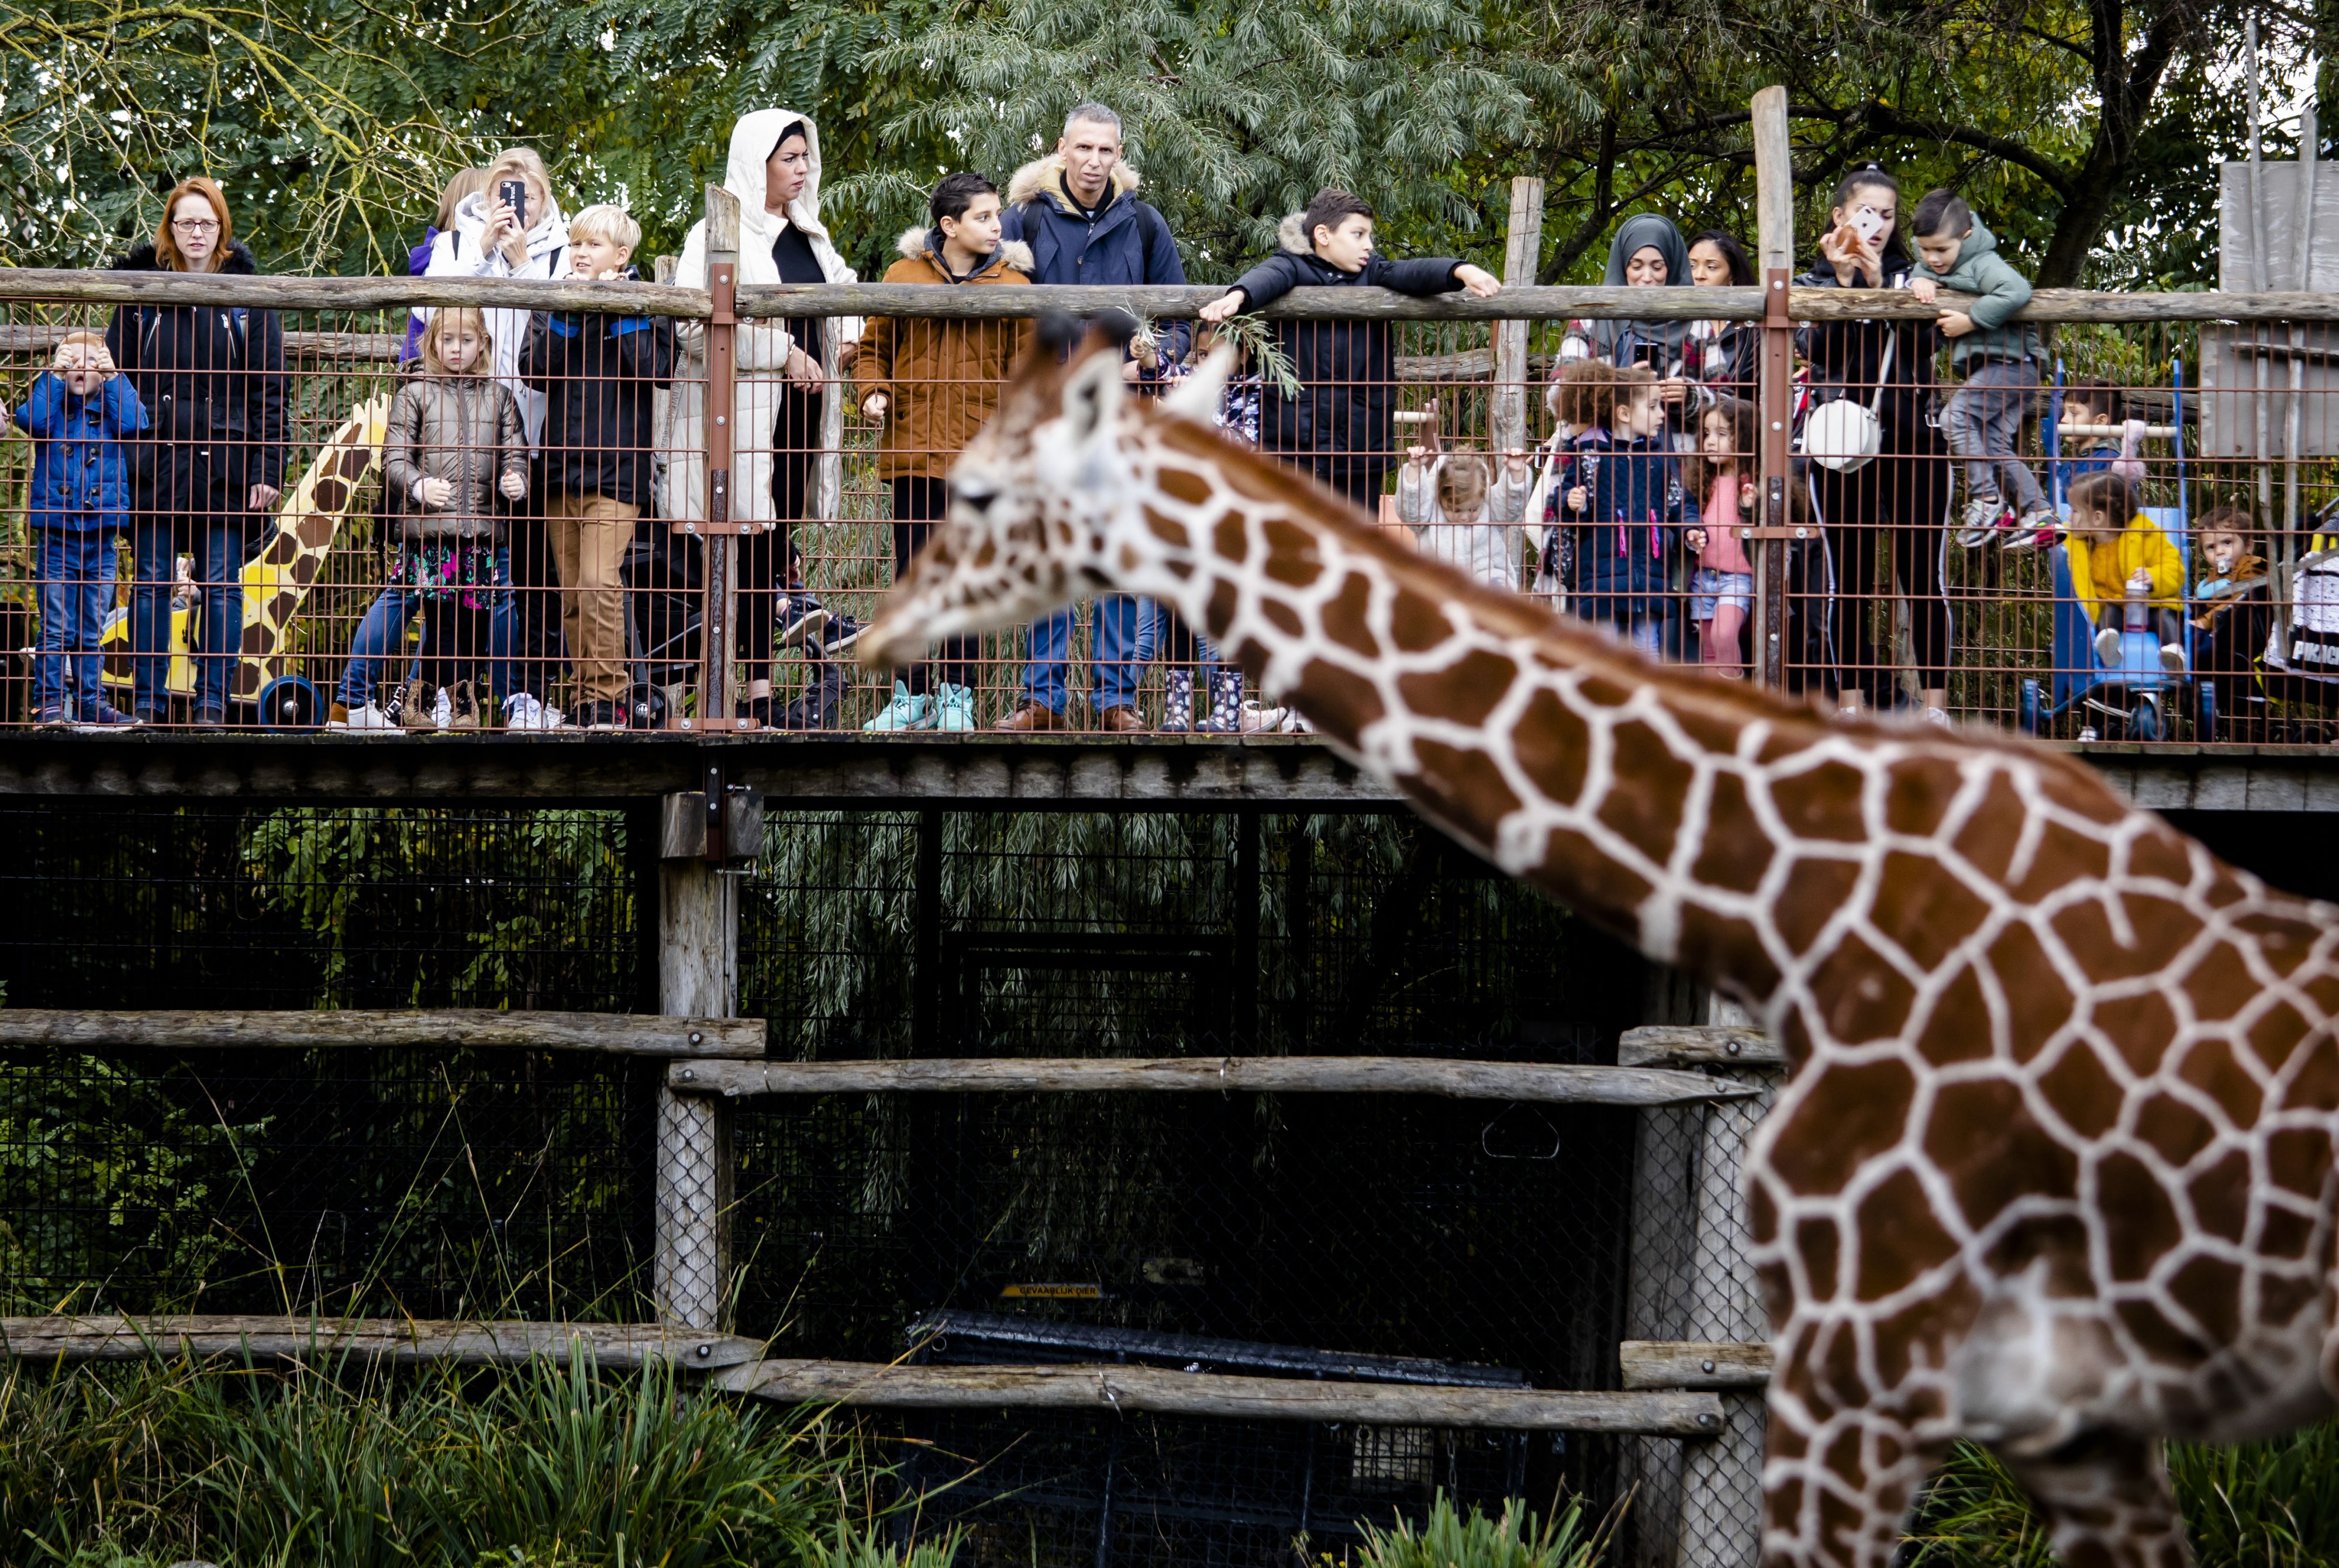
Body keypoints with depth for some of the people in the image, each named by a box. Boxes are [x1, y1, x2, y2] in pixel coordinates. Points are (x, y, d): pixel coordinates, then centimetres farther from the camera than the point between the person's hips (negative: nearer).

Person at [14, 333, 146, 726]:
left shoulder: (111, 407, 10)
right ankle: (49, 702, 0)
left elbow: (134, 424, -11)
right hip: (56, 536, -2)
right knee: (56, 630, -3)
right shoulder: (51, 405, 6)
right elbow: (32, 421, -15)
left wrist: (113, 378, -6)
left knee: (91, 632, 9)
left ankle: (91, 702, 14)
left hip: (100, 538, 2)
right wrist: (54, 376, -10)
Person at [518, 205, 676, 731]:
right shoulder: (553, 304, 11)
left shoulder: (646, 305, 3)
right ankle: (587, 693, 13)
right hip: (561, 464, 4)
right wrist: (566, 313, -10)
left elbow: (655, 371, -12)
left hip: (616, 465, -4)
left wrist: (620, 312, -12)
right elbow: (534, 371, -3)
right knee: (571, 592, 6)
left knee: (599, 583, -16)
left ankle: (609, 698, -12)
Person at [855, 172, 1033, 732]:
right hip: (912, 449, 1)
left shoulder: (1011, 283, 3)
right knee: (911, 574, 5)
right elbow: (875, 347, 14)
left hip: (979, 454, -1)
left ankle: (957, 694, 12)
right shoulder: (904, 275, 4)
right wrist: (873, 392, -4)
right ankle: (910, 693, 13)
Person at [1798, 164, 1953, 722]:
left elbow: (1926, 340, -6)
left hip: (1913, 445, 0)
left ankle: (1935, 701, -6)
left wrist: (1879, 283, -14)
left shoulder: (1912, 278, 13)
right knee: (1850, 579, 0)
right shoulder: (1815, 283, 12)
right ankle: (1852, 699, 5)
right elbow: (1819, 353, -6)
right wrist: (1842, 283, -14)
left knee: (1923, 576, -6)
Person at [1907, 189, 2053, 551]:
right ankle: (2039, 515, 6)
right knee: (1993, 444, 6)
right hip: (1985, 369, 10)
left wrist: (1970, 320, -29)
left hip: (2011, 363, -10)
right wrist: (1920, 282, -14)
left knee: (1955, 416, -19)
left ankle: (1987, 501, -17)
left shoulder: (1983, 264, -17)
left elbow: (2017, 291, -31)